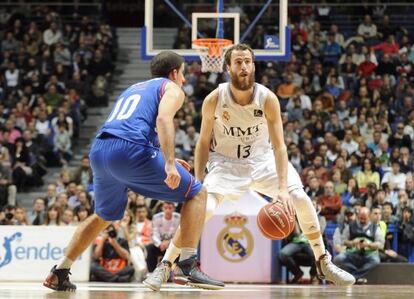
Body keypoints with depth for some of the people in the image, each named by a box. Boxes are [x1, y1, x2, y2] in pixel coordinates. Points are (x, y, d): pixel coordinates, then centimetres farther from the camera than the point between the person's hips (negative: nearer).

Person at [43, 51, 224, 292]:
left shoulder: (134, 89, 35)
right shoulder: (172, 89, 13)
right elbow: (163, 119, -10)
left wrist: (166, 161, 45)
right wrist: (170, 164, -19)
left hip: (99, 150, 7)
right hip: (130, 148, -7)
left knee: (104, 216, 31)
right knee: (197, 193, 5)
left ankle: (59, 273, 27)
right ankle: (187, 266, -7)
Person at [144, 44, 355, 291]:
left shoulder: (268, 99, -21)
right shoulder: (214, 100, -21)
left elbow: (279, 146, -21)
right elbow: (204, 142, -8)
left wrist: (283, 188, -32)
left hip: (262, 159, 2)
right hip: (226, 162, -2)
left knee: (301, 200, -12)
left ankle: (323, 262, 6)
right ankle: (164, 266, -12)